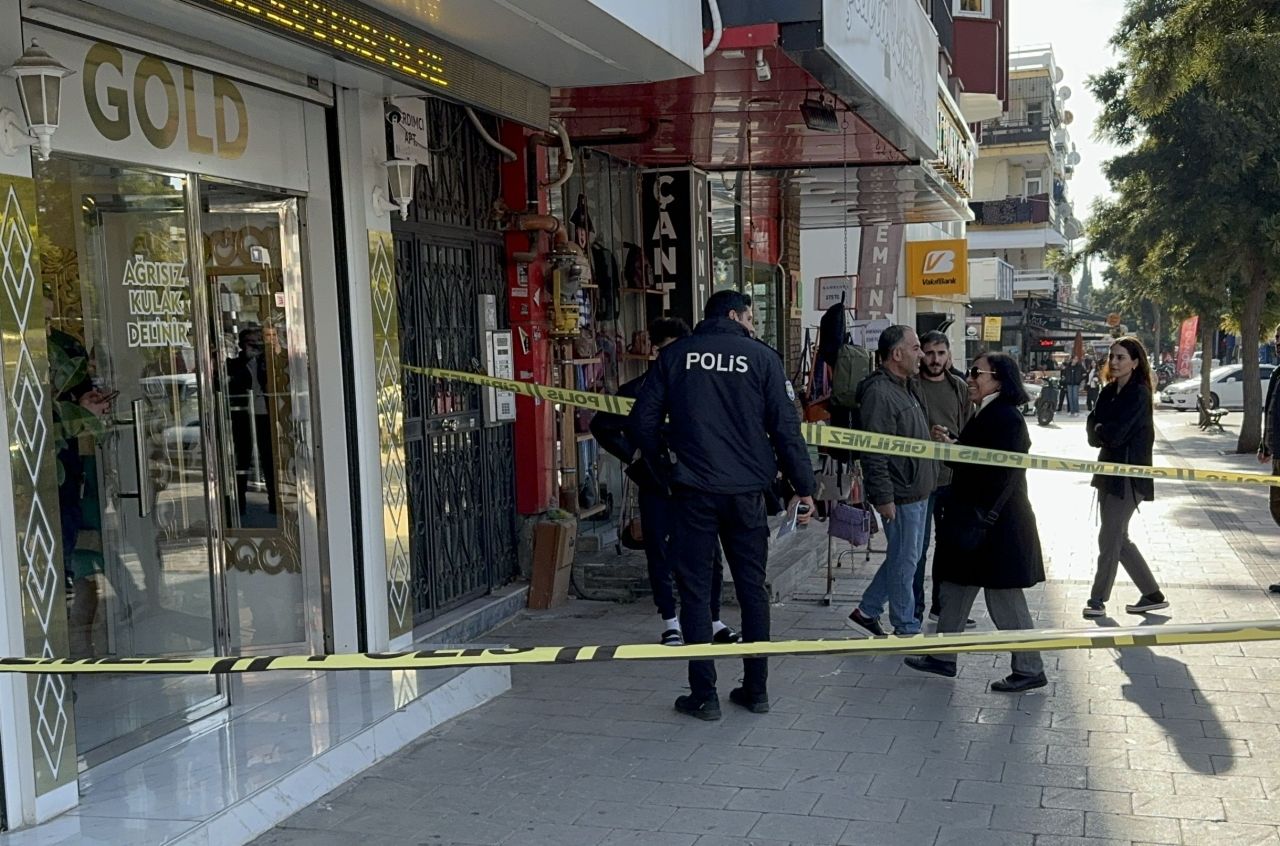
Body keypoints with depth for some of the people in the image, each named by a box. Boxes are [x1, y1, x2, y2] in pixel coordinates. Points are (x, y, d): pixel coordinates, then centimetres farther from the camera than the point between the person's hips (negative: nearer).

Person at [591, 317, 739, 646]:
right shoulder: (639, 390, -2)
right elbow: (602, 426, 4)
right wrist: (633, 456, -2)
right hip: (656, 485, -1)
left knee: (708, 554, 4)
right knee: (661, 554, 6)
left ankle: (713, 621, 19)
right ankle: (670, 623, 20)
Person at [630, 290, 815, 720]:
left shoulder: (674, 355, 4)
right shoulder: (761, 357, 2)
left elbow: (641, 421, 0)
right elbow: (785, 427, -3)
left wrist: (665, 468, 13)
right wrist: (804, 486, 3)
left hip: (692, 490, 0)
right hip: (746, 490, 1)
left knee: (695, 590, 6)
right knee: (752, 587, 12)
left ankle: (703, 695, 7)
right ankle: (756, 689, 19)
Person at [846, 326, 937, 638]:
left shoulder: (906, 387, 14)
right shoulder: (879, 392, -20)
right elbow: (874, 452, -24)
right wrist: (883, 497, -24)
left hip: (917, 492, 10)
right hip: (899, 495, -10)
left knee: (906, 557, 17)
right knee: (904, 560, 2)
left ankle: (867, 610, 27)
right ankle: (906, 628, 15)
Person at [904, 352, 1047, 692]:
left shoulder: (1006, 418, -18)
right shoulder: (988, 414, 13)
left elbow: (1002, 475, -23)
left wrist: (979, 519, -25)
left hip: (996, 525, -11)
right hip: (978, 519, 11)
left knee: (1004, 600, -1)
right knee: (955, 590, 16)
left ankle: (1029, 670, 10)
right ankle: (944, 657, 26)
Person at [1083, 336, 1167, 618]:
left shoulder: (1139, 394, -13)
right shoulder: (1109, 391, 10)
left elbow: (1115, 433, -20)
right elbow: (1093, 432, 5)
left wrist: (1101, 430, -2)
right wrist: (1104, 432, -14)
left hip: (1129, 476, -9)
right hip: (1109, 470, 9)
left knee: (1109, 539, -2)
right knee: (1119, 539, 13)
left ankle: (1098, 600, 8)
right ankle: (1152, 594, 23)